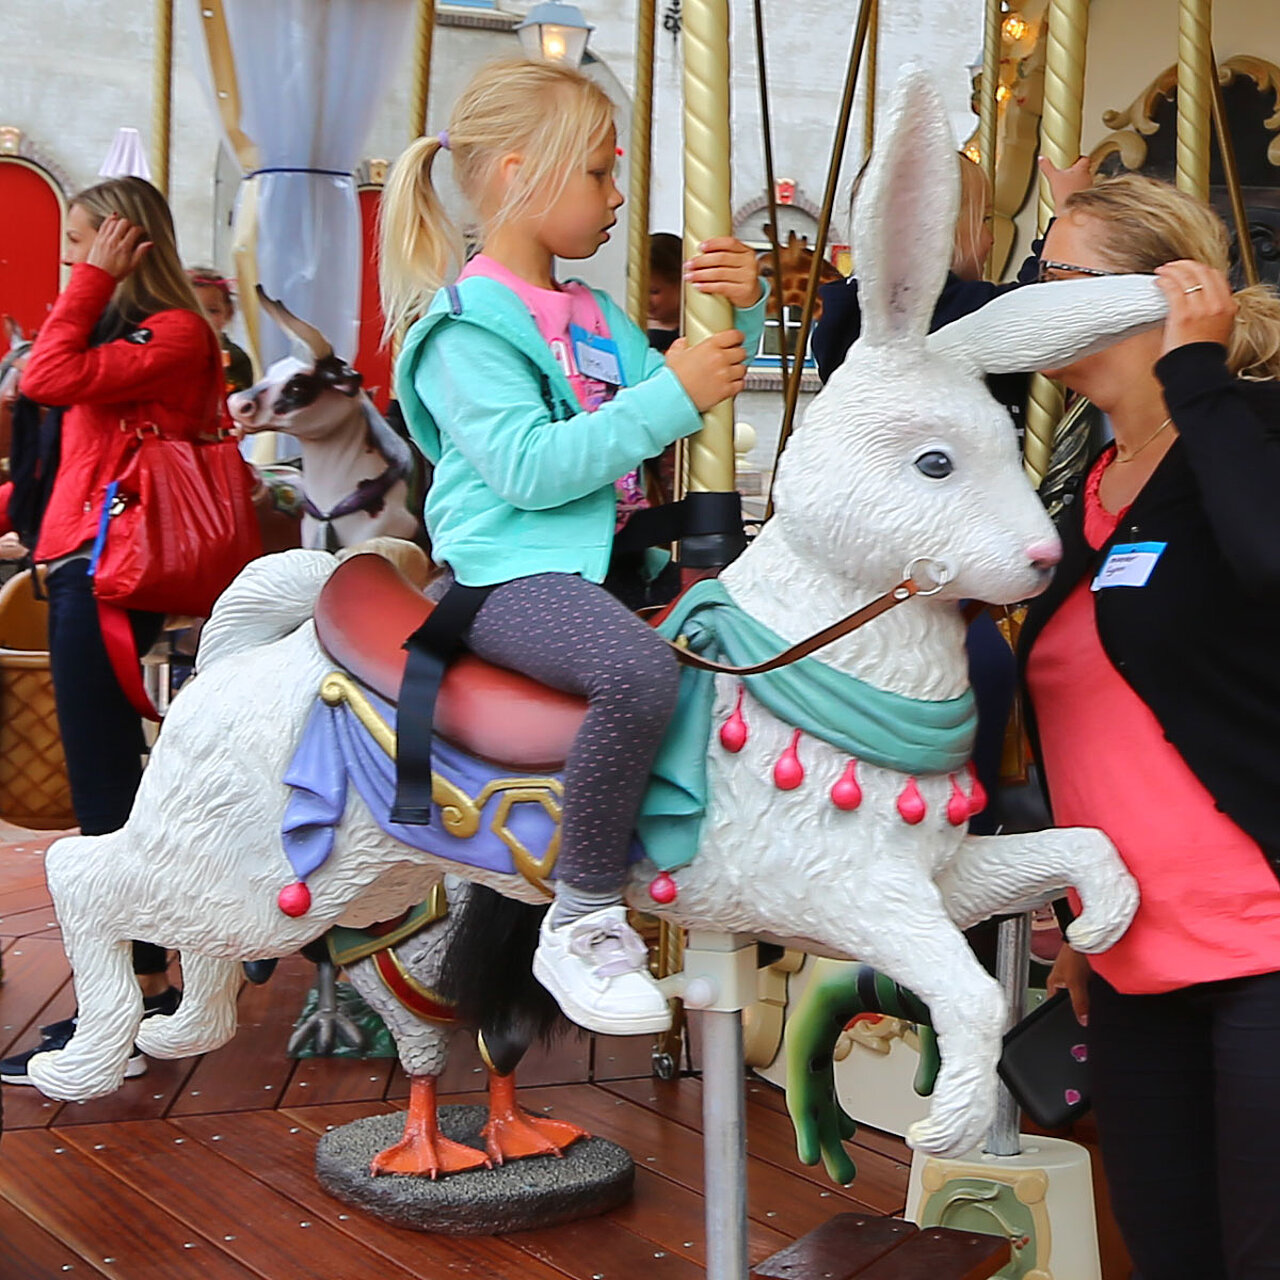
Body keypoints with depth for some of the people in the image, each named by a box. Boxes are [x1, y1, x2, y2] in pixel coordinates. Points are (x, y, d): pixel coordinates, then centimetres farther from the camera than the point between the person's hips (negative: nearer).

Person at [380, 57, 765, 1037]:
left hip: (606, 557, 9)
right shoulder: (466, 329, -7)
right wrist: (670, 396, -19)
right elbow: (530, 466, -19)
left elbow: (681, 420, 21)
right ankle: (583, 918, -23)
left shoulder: (597, 315, 19)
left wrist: (741, 317, 5)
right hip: (508, 575, -9)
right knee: (638, 669, -35)